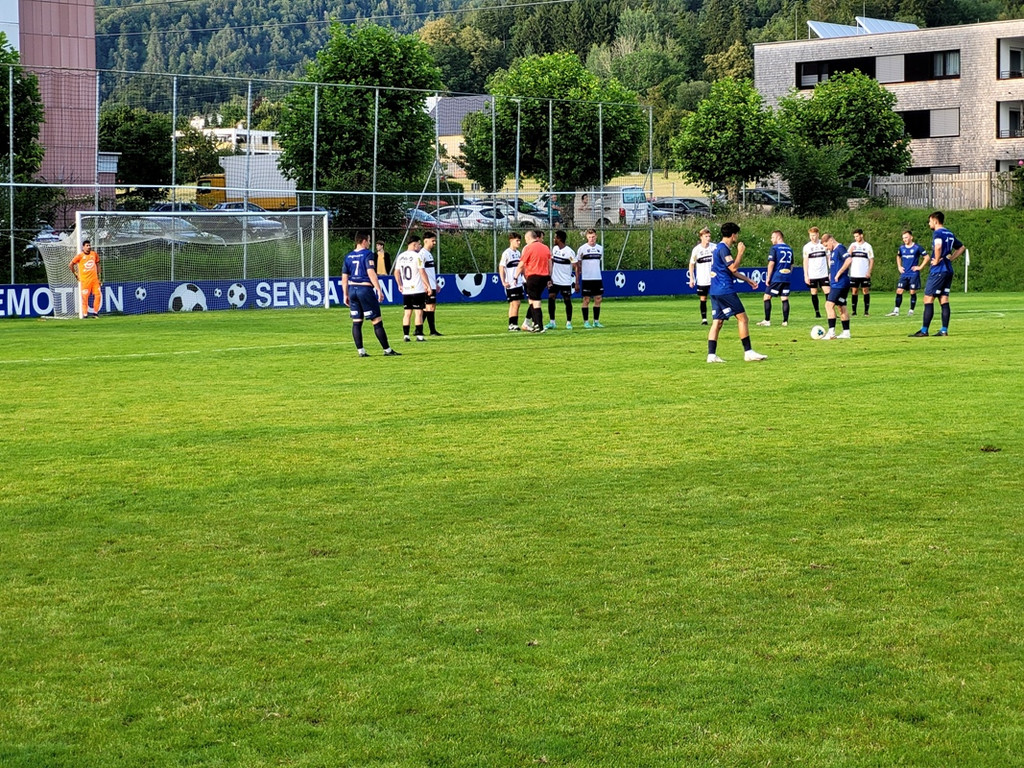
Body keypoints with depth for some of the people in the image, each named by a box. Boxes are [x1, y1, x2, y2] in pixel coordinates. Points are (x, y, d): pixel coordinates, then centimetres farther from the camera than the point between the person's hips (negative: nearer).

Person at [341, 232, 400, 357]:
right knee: (377, 321, -2)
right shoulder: (367, 254, -8)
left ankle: (360, 351, 6)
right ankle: (387, 350, 0)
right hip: (365, 289, -6)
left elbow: (344, 277, 11)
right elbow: (371, 273, -17)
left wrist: (345, 295, 17)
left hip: (352, 290, 6)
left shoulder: (348, 256, 10)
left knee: (356, 322, 8)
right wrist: (379, 290, -17)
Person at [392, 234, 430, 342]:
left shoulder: (401, 256, 8)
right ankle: (419, 335, -4)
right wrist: (428, 285, -8)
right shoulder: (417, 256, -11)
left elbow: (396, 272, 13)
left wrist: (400, 285, 23)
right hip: (418, 289, -6)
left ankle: (406, 335, 8)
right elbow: (422, 272, -14)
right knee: (419, 312, -2)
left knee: (407, 312, 10)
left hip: (405, 290, 6)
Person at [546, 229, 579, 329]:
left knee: (567, 301, 3)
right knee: (551, 299, -3)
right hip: (555, 281, 5)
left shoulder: (569, 252, -14)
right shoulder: (554, 249, 6)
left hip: (566, 282, -5)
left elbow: (576, 267, -13)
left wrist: (577, 282, -17)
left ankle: (569, 323, 13)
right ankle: (552, 322, 4)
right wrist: (549, 277, 10)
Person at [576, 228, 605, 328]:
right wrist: (577, 281, -4)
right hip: (586, 279, -4)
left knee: (598, 300, 4)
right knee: (586, 300, -1)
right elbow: (578, 265, -1)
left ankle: (596, 321, 11)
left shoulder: (600, 248, 9)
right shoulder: (582, 249, -3)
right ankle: (586, 322, 4)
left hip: (598, 278, 4)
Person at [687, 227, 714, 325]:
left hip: (714, 279, 1)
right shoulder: (696, 249, -4)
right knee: (703, 299, 3)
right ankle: (704, 319, 9)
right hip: (702, 280, -1)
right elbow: (692, 264, 4)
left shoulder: (714, 247, 0)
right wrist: (691, 278, 0)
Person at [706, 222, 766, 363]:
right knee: (742, 318, -4)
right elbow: (733, 268, -20)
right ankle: (748, 352, -4)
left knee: (717, 322, 6)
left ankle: (711, 355, 1)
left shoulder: (719, 248, 19)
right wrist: (740, 252, -9)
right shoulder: (723, 249, -13)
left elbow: (732, 271, 26)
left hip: (716, 292, 10)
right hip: (725, 291, -10)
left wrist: (747, 280, 28)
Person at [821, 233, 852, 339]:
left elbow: (849, 260, -27)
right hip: (835, 283, 10)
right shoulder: (832, 251, 17)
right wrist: (831, 274, 12)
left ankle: (831, 332, -17)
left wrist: (839, 273, -23)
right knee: (841, 307, 12)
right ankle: (846, 332, 16)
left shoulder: (840, 248, -13)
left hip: (840, 283, -10)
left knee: (829, 304, -14)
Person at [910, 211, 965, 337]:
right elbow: (961, 247, 28)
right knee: (944, 300, 7)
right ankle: (944, 330, 4)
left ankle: (924, 330, -6)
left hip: (938, 271, -8)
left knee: (928, 299, -5)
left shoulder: (937, 233, -10)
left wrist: (937, 260, -18)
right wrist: (951, 258, 16)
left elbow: (938, 246, -32)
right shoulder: (950, 234, 16)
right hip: (948, 271, 8)